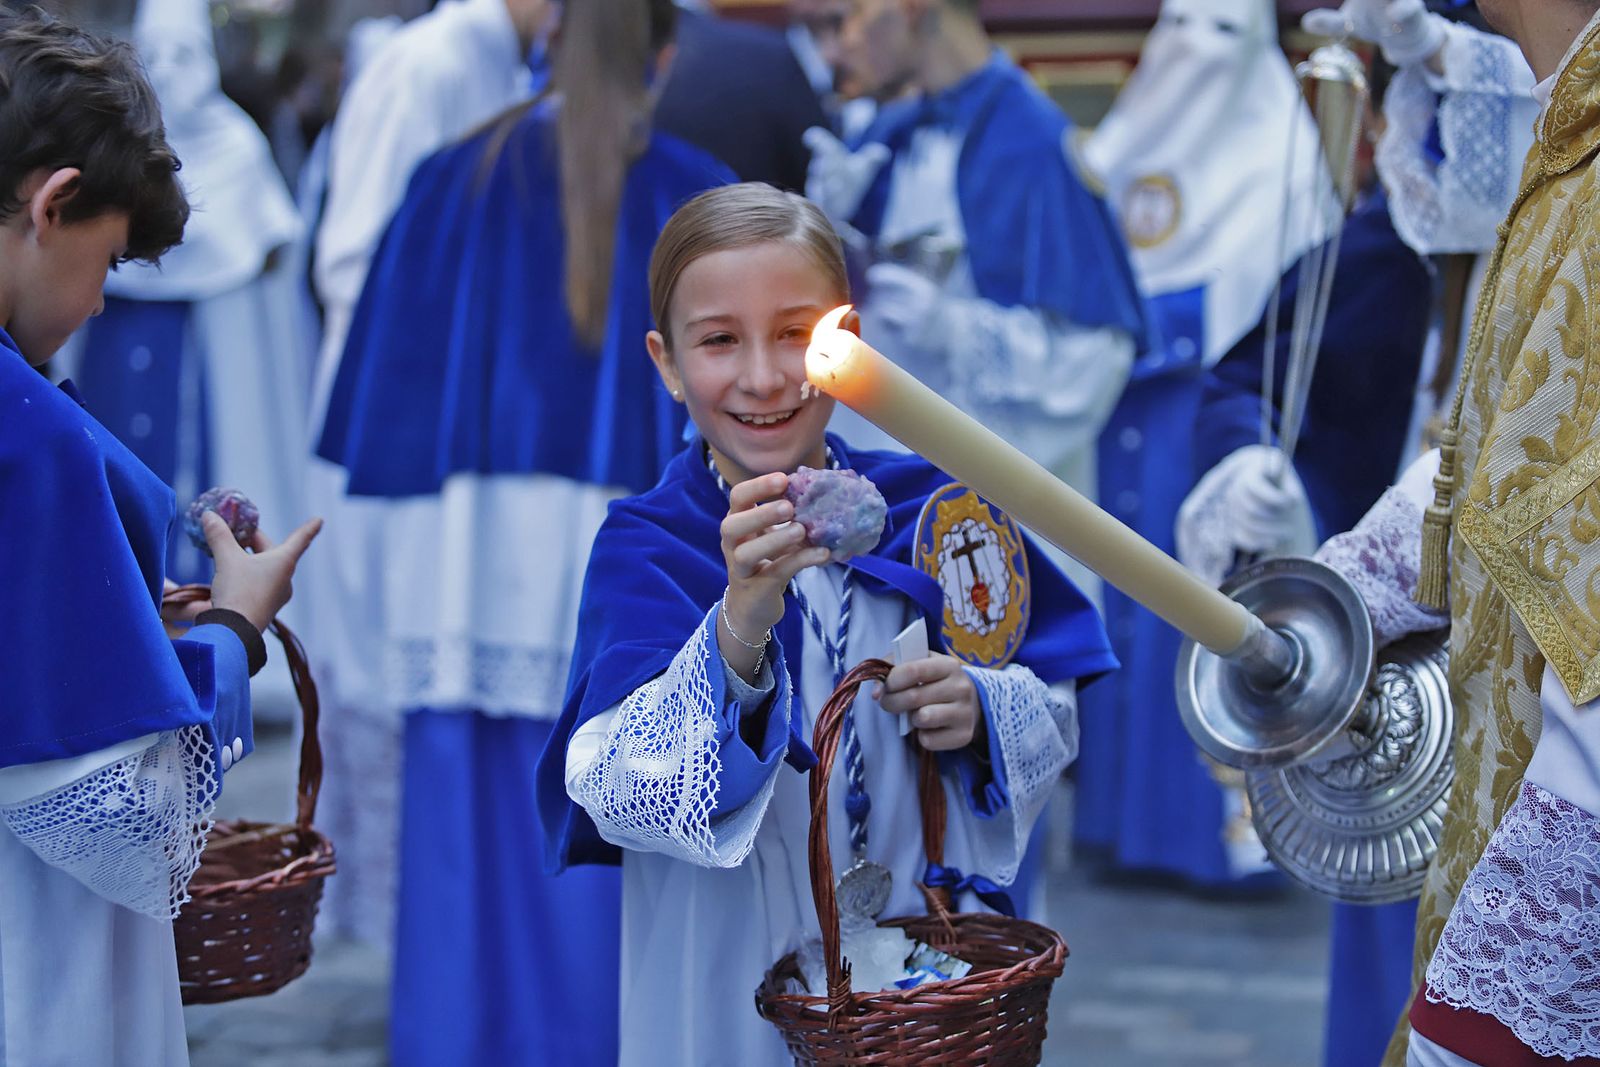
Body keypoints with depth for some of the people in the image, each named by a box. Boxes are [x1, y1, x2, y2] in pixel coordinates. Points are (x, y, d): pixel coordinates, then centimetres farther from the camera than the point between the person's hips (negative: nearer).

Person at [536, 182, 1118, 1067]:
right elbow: (623, 797, -26)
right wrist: (741, 628, -41)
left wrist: (979, 711, -17)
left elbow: (1054, 710, 5)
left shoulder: (922, 512, -3)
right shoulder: (646, 546, -12)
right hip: (732, 985, -3)